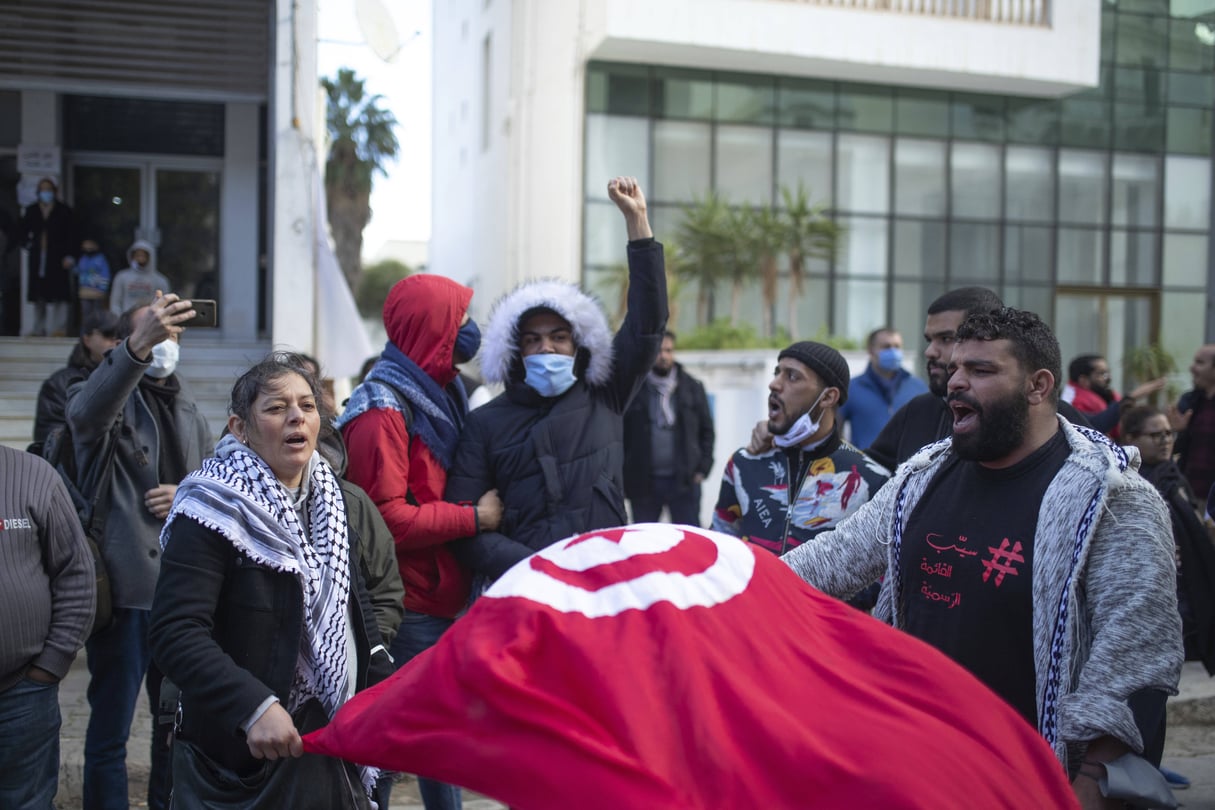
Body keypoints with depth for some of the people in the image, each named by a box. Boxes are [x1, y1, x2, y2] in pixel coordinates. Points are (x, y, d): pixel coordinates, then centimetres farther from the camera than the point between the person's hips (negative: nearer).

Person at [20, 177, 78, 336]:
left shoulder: (65, 211, 3)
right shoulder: (31, 211, 14)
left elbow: (72, 235, 0)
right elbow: (24, 232, 22)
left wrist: (69, 256, -8)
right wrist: (27, 243, 3)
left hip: (57, 258, -4)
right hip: (37, 259, 4)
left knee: (58, 293, -8)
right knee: (38, 295, 6)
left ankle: (59, 328, -5)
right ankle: (39, 328, 13)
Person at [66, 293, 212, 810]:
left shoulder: (188, 412, 16)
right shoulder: (114, 395, -6)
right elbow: (87, 413, -31)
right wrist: (138, 348, -47)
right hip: (124, 588, -6)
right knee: (111, 726, 3)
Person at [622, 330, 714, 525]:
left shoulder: (692, 387, 6)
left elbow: (706, 430, 9)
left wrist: (703, 468, 1)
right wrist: (622, 474, -2)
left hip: (683, 480, 1)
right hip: (642, 481, -1)